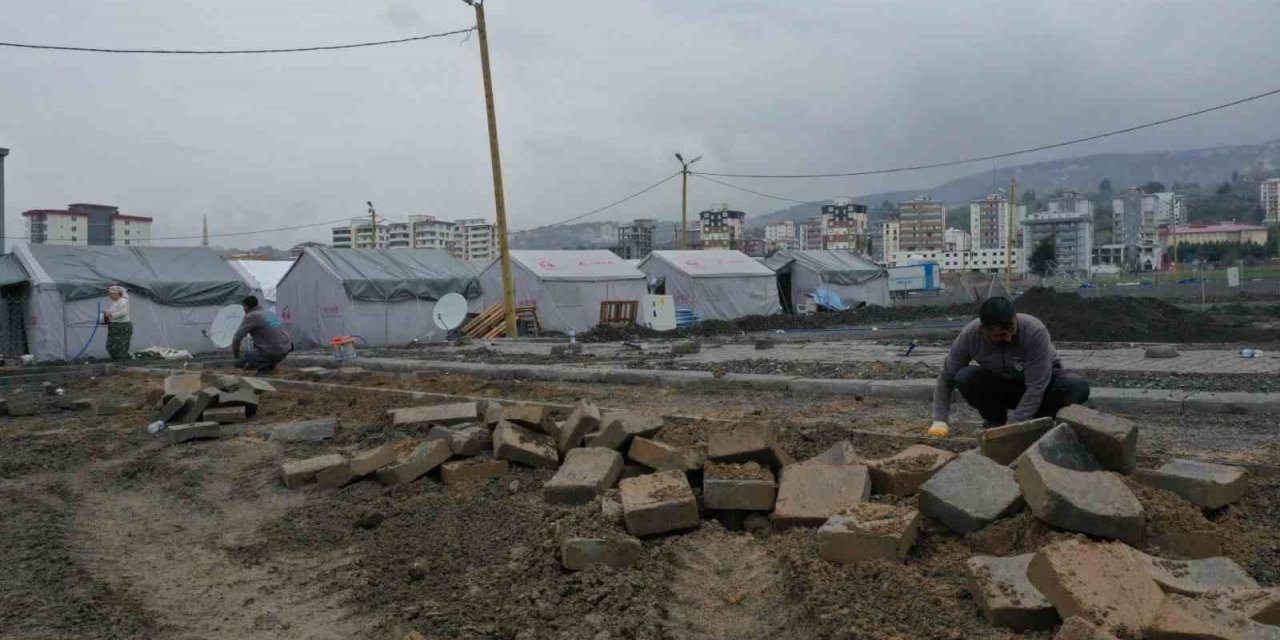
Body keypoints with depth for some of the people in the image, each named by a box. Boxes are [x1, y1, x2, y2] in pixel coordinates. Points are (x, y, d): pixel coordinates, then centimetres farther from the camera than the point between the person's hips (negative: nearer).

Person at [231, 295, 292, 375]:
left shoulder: (250, 316, -6)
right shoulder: (269, 313, 19)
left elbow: (237, 338, -6)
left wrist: (235, 356, 12)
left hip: (271, 352, -8)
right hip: (285, 351, 8)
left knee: (239, 362, 6)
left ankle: (267, 366, -5)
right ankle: (270, 364, 21)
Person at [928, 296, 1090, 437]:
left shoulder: (1035, 331, -34)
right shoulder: (969, 336, -26)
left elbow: (1036, 388, -32)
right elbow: (946, 378, -15)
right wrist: (940, 420, -24)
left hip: (1044, 381, -1)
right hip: (1000, 385, 1)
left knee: (1078, 387, -32)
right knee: (964, 378, -28)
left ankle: (1040, 421, -5)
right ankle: (995, 419, -2)